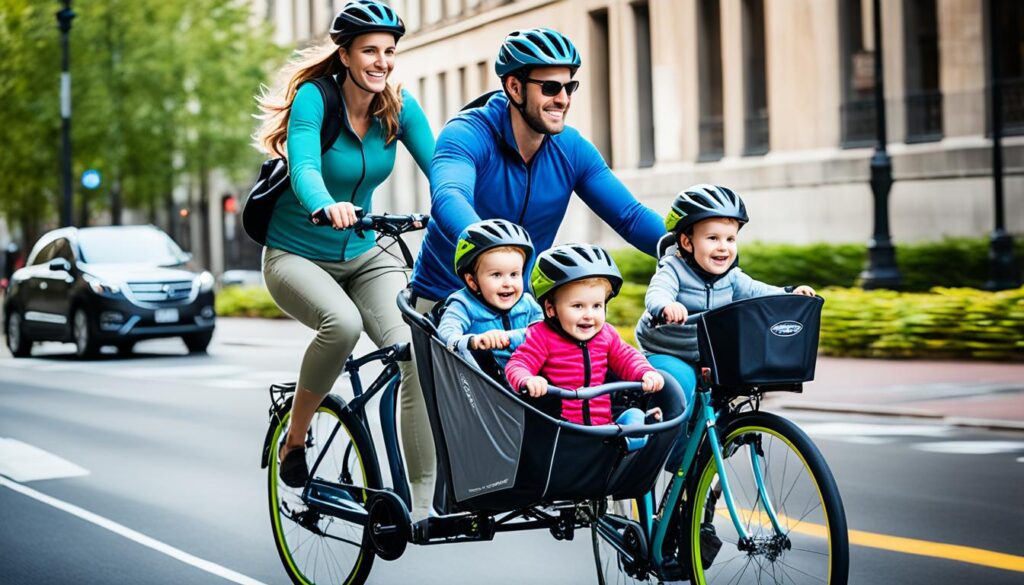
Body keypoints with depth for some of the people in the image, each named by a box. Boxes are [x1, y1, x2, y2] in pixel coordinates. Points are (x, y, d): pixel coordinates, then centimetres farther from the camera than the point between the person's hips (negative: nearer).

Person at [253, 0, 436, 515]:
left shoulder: (400, 108, -4)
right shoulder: (314, 97, -18)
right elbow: (305, 168, -34)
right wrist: (326, 206, -57)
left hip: (364, 258, 4)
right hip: (296, 256, -4)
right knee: (343, 322, -36)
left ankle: (424, 501, -14)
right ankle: (294, 438, -11)